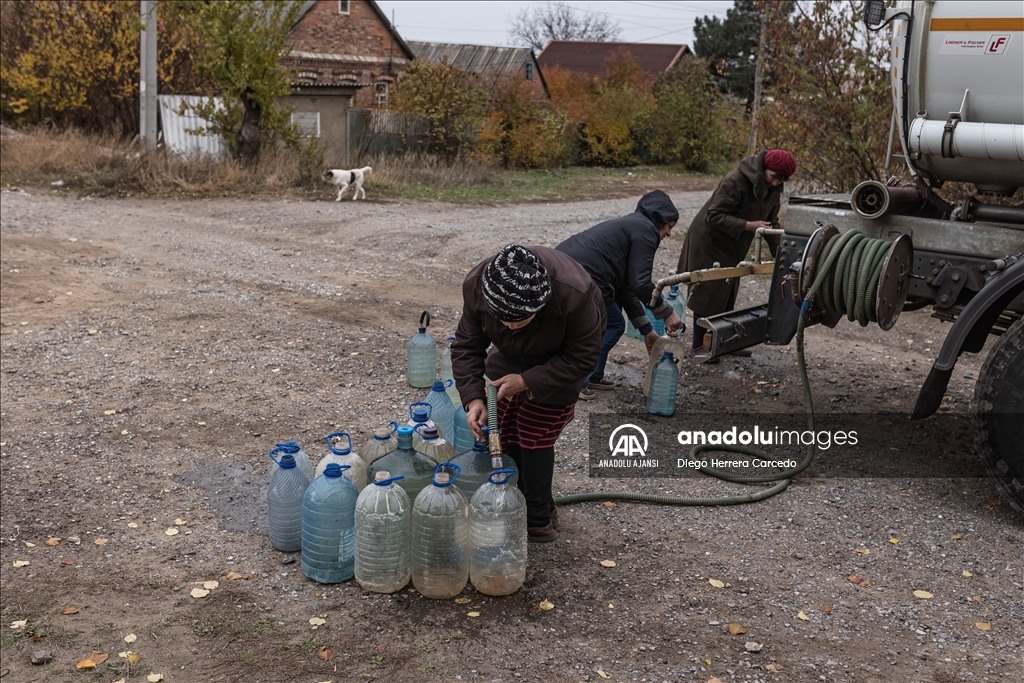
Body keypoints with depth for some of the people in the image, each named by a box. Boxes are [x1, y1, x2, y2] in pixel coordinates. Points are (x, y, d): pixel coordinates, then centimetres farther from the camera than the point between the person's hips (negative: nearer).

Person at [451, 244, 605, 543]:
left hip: (557, 360, -4)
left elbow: (582, 358, -29)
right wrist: (474, 398, -31)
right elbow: (467, 346, -18)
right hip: (510, 355, 4)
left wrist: (527, 381, -33)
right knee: (504, 433, 4)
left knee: (535, 436, -9)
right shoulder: (476, 285, -32)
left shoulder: (574, 294, -43)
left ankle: (538, 521, 5)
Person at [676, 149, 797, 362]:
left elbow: (771, 222, 7)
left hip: (733, 246, 8)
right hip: (709, 242, -8)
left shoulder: (773, 188, -2)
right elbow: (714, 216, -28)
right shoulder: (735, 182, -28)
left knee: (728, 293, 13)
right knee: (708, 293, -4)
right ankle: (698, 346, 5)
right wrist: (749, 225, -33)